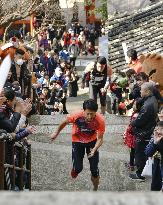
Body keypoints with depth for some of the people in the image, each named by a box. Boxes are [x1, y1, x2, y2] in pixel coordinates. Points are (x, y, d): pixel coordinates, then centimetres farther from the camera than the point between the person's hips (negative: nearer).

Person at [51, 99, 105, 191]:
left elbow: (100, 139, -21)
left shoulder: (100, 120, -32)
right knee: (78, 168, -9)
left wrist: (94, 149, -39)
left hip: (92, 141, 0)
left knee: (94, 169, -2)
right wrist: (56, 133, 6)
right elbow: (65, 122, -9)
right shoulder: (77, 116, -33)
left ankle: (95, 190, 22)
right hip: (77, 141, 0)